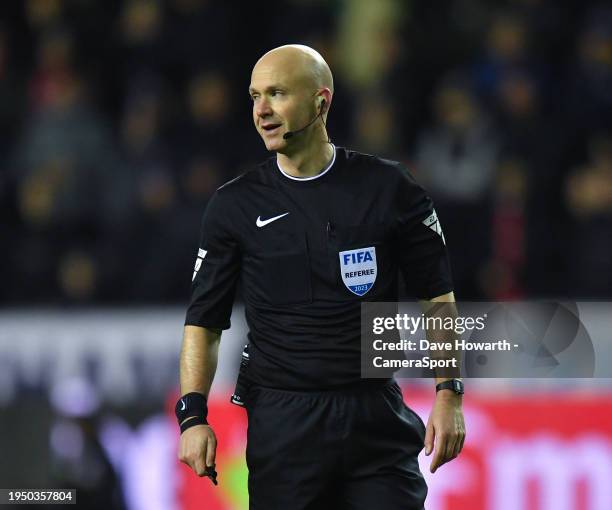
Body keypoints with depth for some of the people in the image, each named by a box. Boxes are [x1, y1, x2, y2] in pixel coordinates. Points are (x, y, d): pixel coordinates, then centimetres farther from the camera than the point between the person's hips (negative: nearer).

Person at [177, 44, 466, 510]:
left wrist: (449, 394, -3)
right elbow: (205, 319, 3)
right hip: (281, 423, 0)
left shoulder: (389, 188, 1)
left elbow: (437, 296, 6)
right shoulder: (236, 205, 2)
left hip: (377, 418, 0)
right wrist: (193, 414, -9)